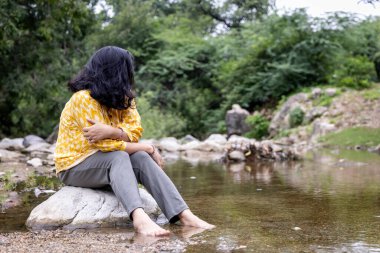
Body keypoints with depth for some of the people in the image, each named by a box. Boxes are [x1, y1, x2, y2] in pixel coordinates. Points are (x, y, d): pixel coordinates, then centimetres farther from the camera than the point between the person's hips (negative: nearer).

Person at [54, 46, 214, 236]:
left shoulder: (122, 98, 1)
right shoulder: (83, 99, -21)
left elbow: (135, 130, -13)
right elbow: (105, 145, -24)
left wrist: (110, 131, -34)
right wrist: (147, 148, -17)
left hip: (109, 162, 6)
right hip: (74, 165, -6)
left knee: (140, 159, -22)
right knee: (119, 157, -32)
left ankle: (183, 214, -36)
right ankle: (139, 218, -54)